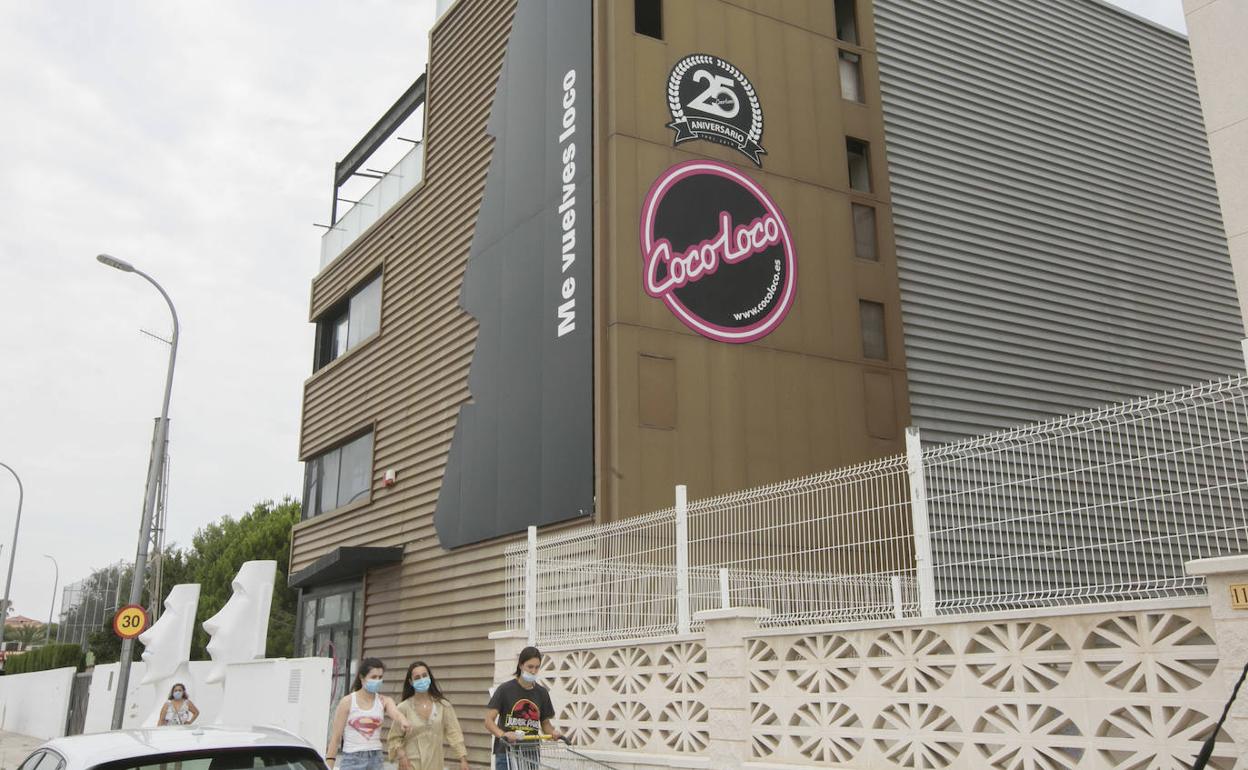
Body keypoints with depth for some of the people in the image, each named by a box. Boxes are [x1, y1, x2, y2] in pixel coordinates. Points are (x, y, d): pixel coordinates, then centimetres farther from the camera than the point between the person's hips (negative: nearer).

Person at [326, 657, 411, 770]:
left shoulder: (384, 701, 2)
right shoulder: (347, 702, -5)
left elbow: (396, 714, -20)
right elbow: (336, 736, -3)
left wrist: (403, 722, -43)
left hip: (375, 759, 3)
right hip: (352, 759, -3)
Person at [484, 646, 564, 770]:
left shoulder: (541, 693, 6)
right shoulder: (505, 689, -5)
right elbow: (489, 721, -10)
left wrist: (553, 733, -8)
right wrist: (503, 734, -29)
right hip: (506, 754, -3)